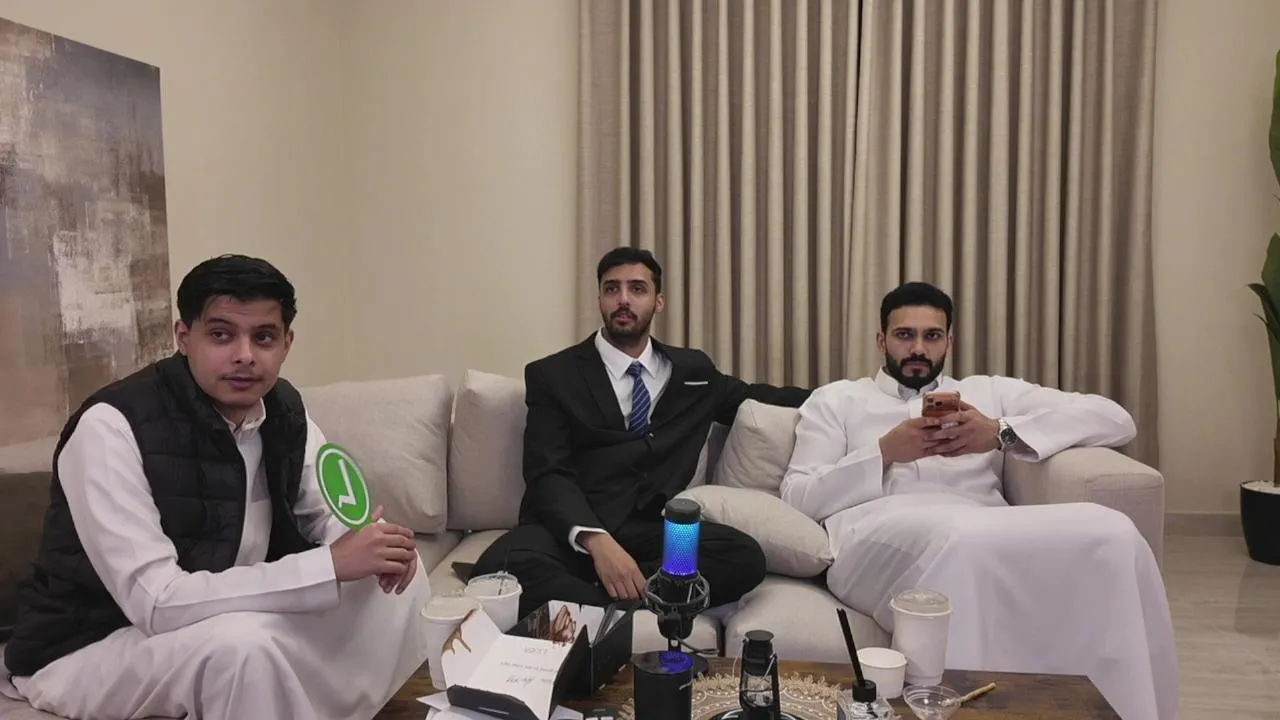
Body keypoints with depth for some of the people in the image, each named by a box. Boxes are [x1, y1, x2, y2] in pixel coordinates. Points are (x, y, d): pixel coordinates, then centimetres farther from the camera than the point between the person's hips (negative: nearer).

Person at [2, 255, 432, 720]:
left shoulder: (284, 409, -6)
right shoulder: (112, 426, -27)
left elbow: (327, 516, 6)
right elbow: (156, 601, -33)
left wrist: (370, 541, -19)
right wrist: (331, 565, -35)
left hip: (226, 623, 7)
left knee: (399, 585, -3)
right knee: (242, 643, -37)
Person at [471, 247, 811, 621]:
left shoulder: (692, 370, 20)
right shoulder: (552, 375, 7)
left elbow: (754, 396, 38)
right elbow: (548, 475, -4)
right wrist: (596, 539, -23)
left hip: (652, 530, 3)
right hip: (572, 529, -3)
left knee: (744, 557, -28)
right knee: (498, 569, -35)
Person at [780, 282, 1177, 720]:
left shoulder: (989, 391, 29)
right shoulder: (835, 400, 24)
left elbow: (1116, 419, 18)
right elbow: (798, 499, 10)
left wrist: (1002, 433, 3)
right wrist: (885, 452, -2)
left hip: (987, 535, 3)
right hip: (877, 533, -3)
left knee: (1111, 532, -27)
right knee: (961, 539, -39)